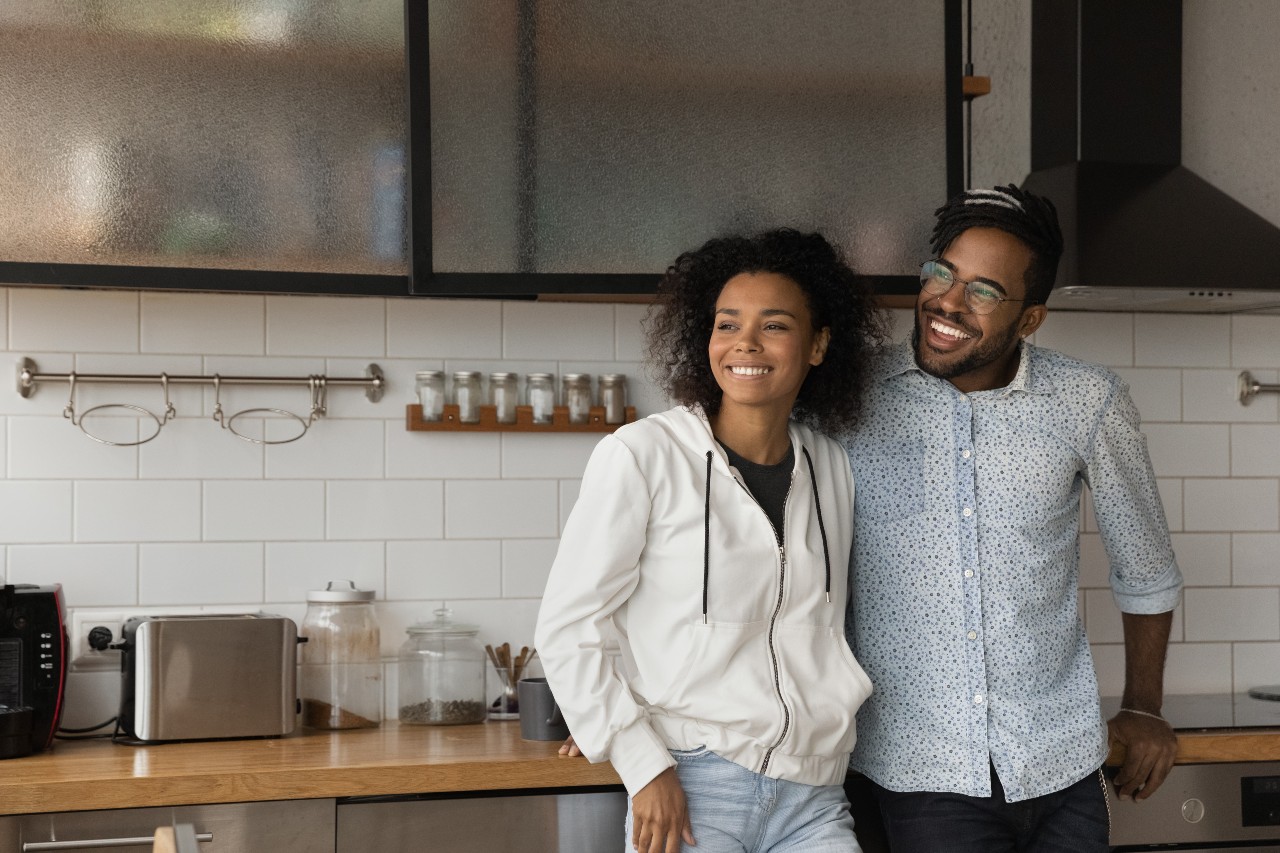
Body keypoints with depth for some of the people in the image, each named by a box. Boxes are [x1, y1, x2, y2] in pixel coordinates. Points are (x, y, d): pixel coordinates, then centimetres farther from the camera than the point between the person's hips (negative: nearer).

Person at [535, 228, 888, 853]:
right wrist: (644, 766, -12)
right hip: (688, 789, -4)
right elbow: (566, 629, -7)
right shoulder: (640, 455, -8)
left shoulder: (831, 467, 8)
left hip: (813, 800, 4)